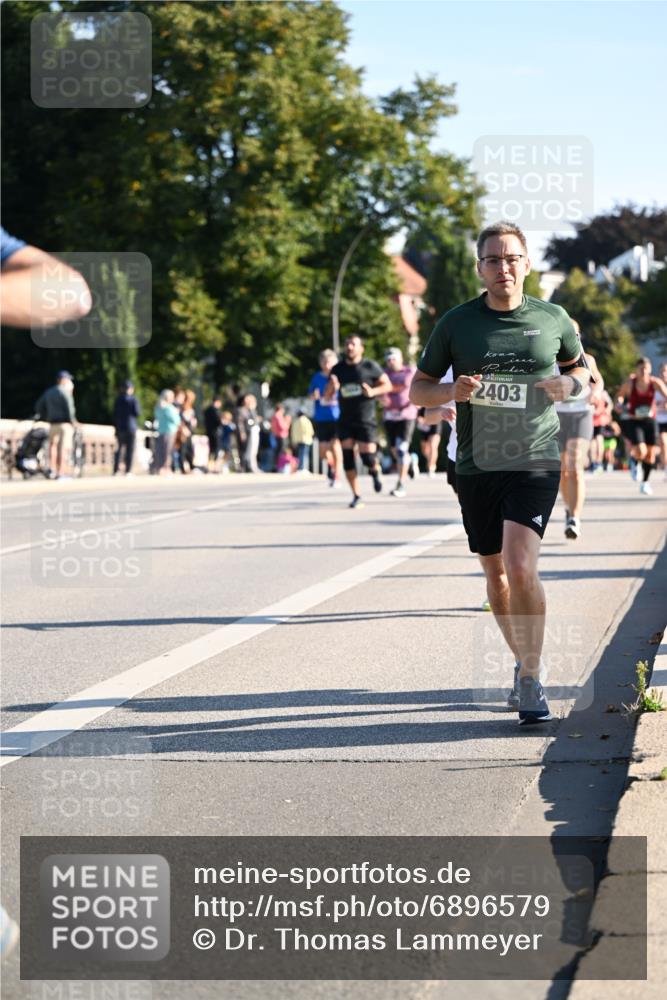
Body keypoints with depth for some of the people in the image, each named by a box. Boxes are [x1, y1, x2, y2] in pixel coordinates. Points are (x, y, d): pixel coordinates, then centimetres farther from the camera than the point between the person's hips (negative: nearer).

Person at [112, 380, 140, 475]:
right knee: (130, 450, 0)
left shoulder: (118, 399, 5)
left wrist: (116, 426, 13)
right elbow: (138, 413, -10)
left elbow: (115, 413, 7)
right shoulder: (133, 399, -8)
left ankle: (116, 470, 8)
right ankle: (128, 471, -4)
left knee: (119, 449, 11)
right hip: (131, 427, -4)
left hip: (120, 427, 4)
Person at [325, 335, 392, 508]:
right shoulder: (338, 369, 6)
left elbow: (387, 385, 2)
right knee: (348, 458, -4)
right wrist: (332, 387, -12)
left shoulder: (370, 367, -4)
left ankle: (375, 472, 27)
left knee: (368, 458, -9)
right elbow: (328, 396, 11)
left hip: (365, 420, -3)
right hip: (345, 421, 3)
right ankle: (356, 496, 5)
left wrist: (373, 391, -17)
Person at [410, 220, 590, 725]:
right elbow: (418, 389, 8)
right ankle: (525, 663, 33)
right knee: (496, 575, 12)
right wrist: (453, 391, -13)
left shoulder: (553, 319, 3)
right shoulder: (456, 323, 2)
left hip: (535, 462, -2)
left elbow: (580, 366, 21)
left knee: (522, 568, -18)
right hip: (476, 466, 2)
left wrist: (568, 384, -3)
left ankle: (531, 679, -8)